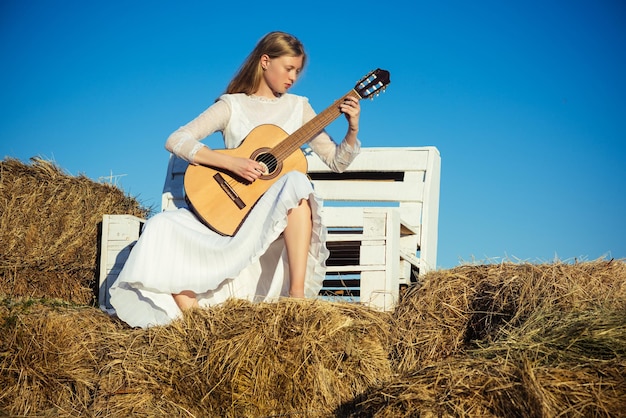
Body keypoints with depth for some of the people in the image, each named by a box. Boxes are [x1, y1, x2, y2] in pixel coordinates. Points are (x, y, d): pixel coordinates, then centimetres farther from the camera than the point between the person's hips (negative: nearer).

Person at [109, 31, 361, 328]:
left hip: (280, 214, 0)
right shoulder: (232, 106, 6)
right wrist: (230, 162, -18)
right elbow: (175, 141, -7)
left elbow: (336, 161, 12)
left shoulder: (298, 107, 13)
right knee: (162, 228, -23)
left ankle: (297, 293, -39)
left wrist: (352, 130, -8)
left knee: (296, 182, -36)